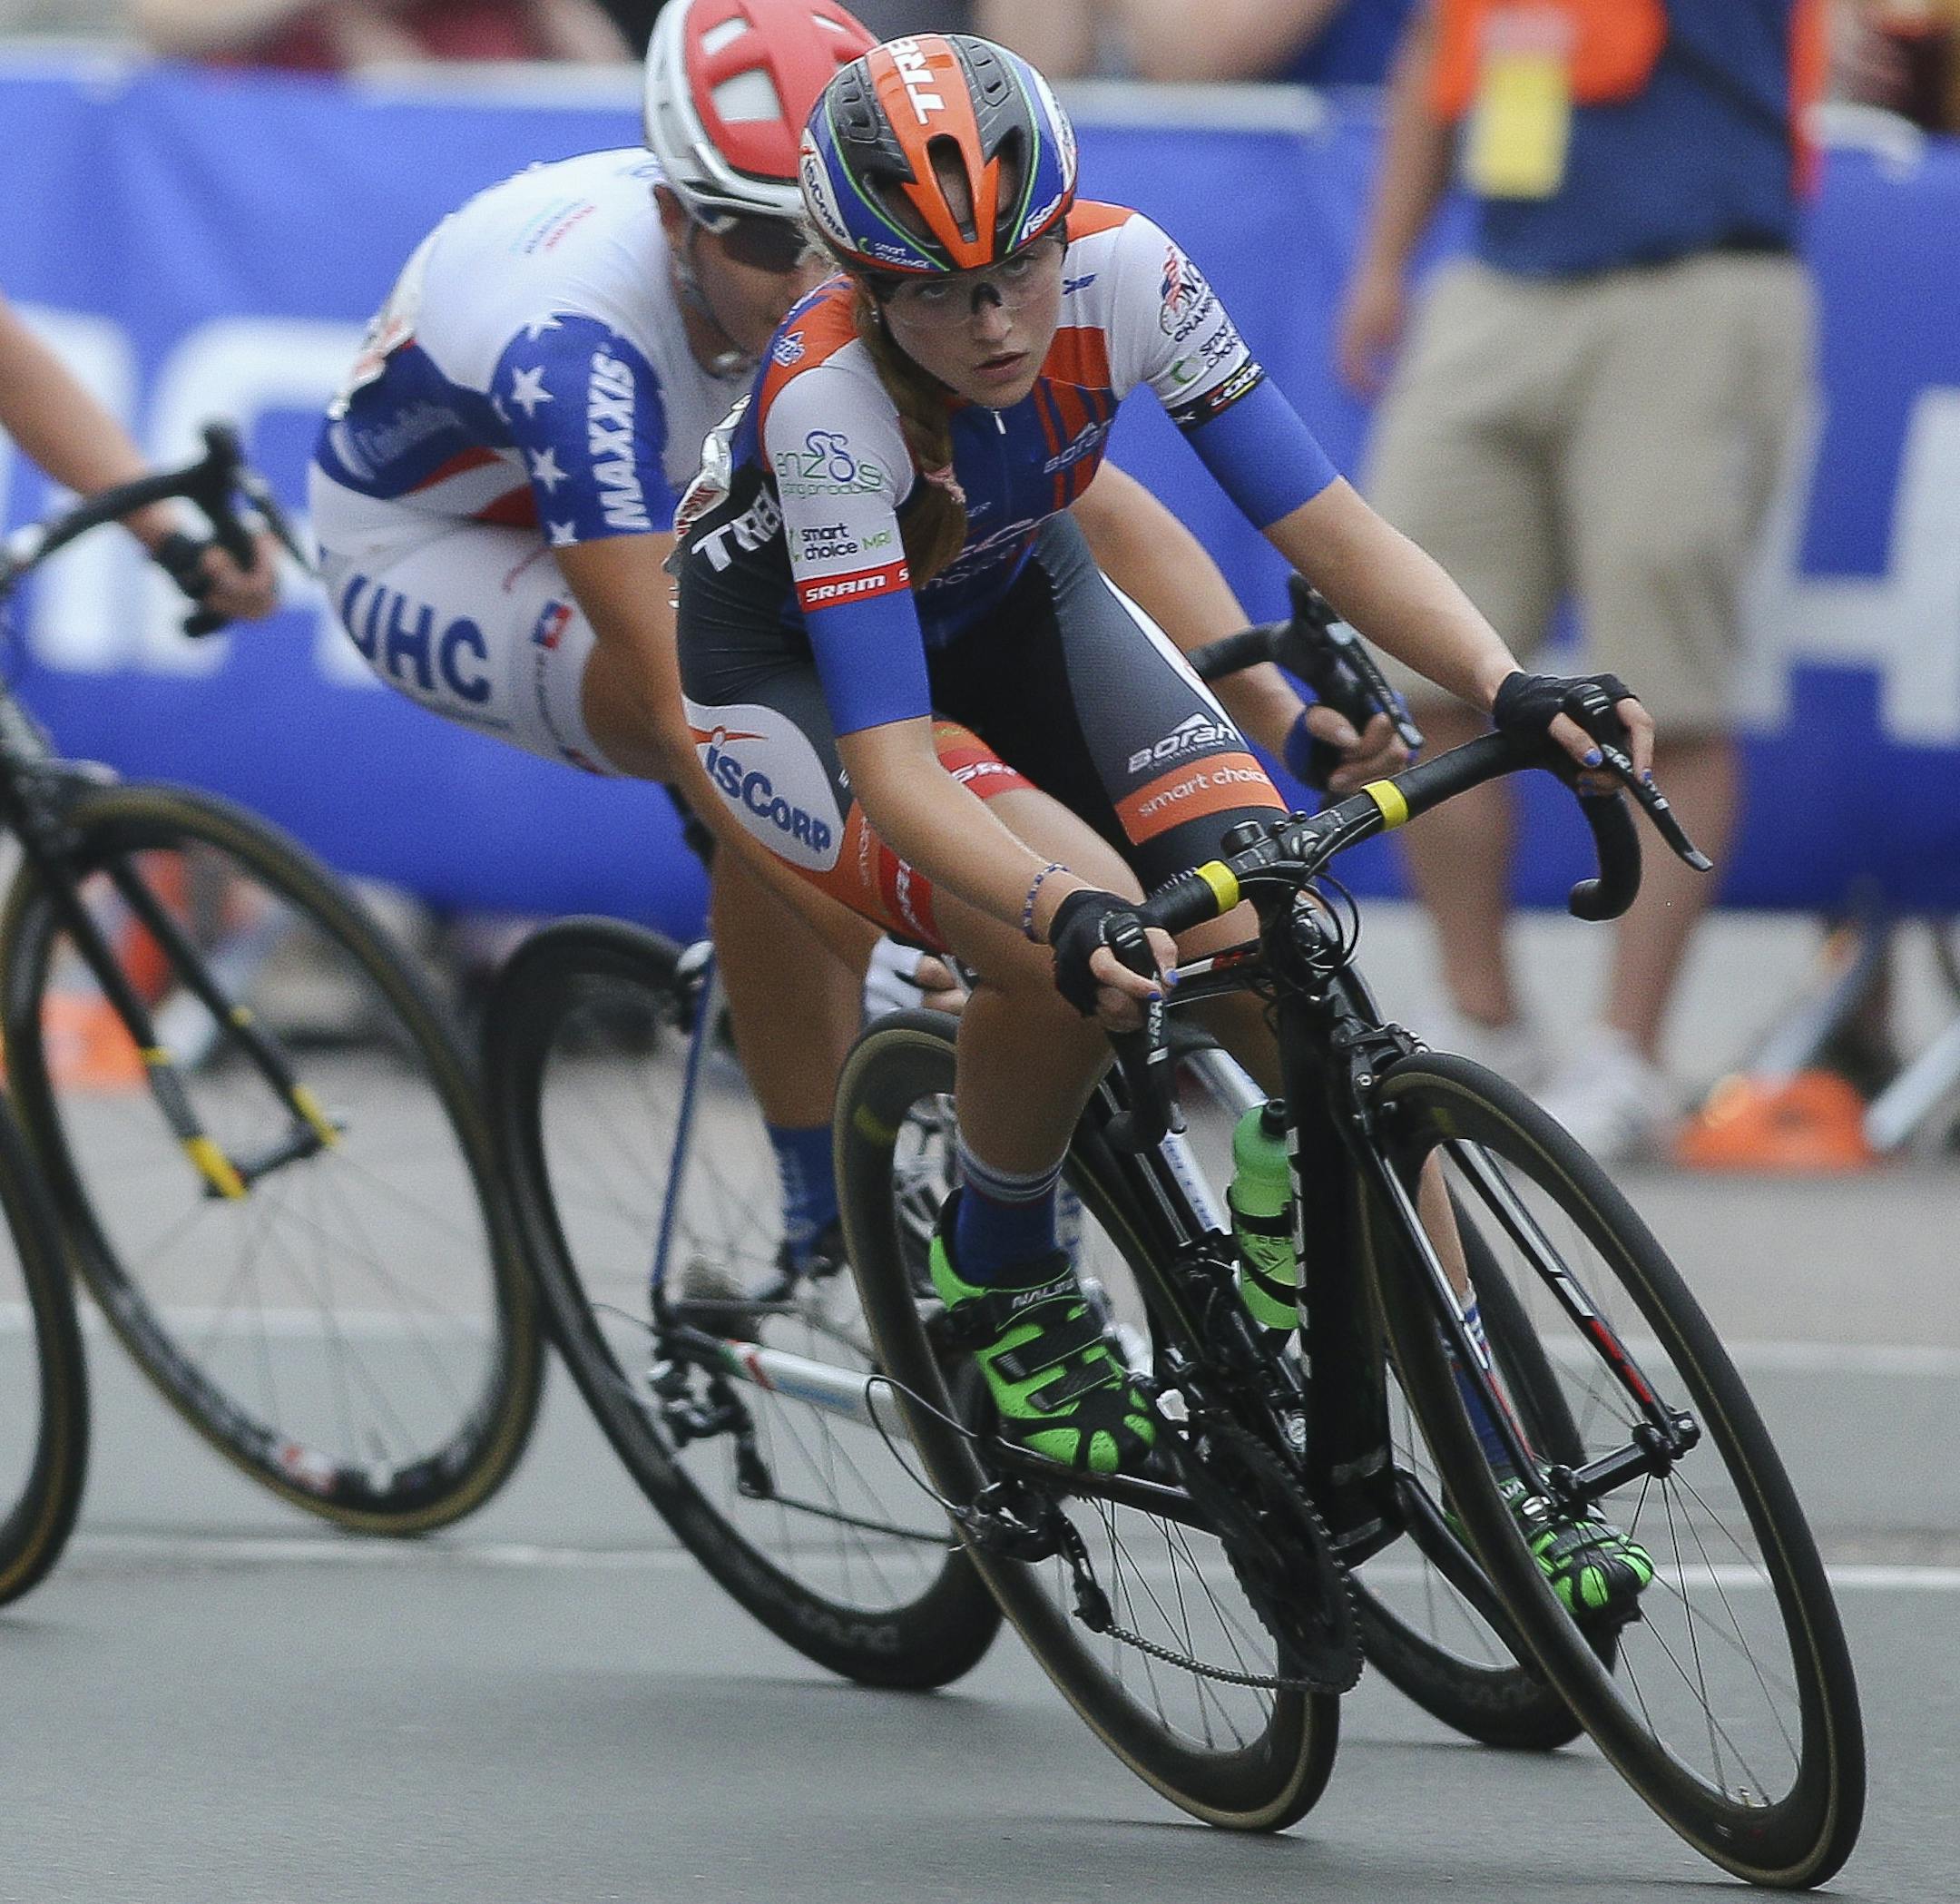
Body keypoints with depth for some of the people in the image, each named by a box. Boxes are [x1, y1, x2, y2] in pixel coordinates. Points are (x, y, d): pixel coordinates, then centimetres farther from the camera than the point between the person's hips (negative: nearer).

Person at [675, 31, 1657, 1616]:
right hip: (791, 662, -4)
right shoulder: (827, 401, -37)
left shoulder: (1122, 274, -27)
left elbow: (1326, 524, -25)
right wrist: (1069, 913, -57)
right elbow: (893, 767, -41)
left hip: (1009, 606, 4)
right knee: (1082, 951, -33)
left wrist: (1508, 684, -42)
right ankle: (1000, 1282, -3)